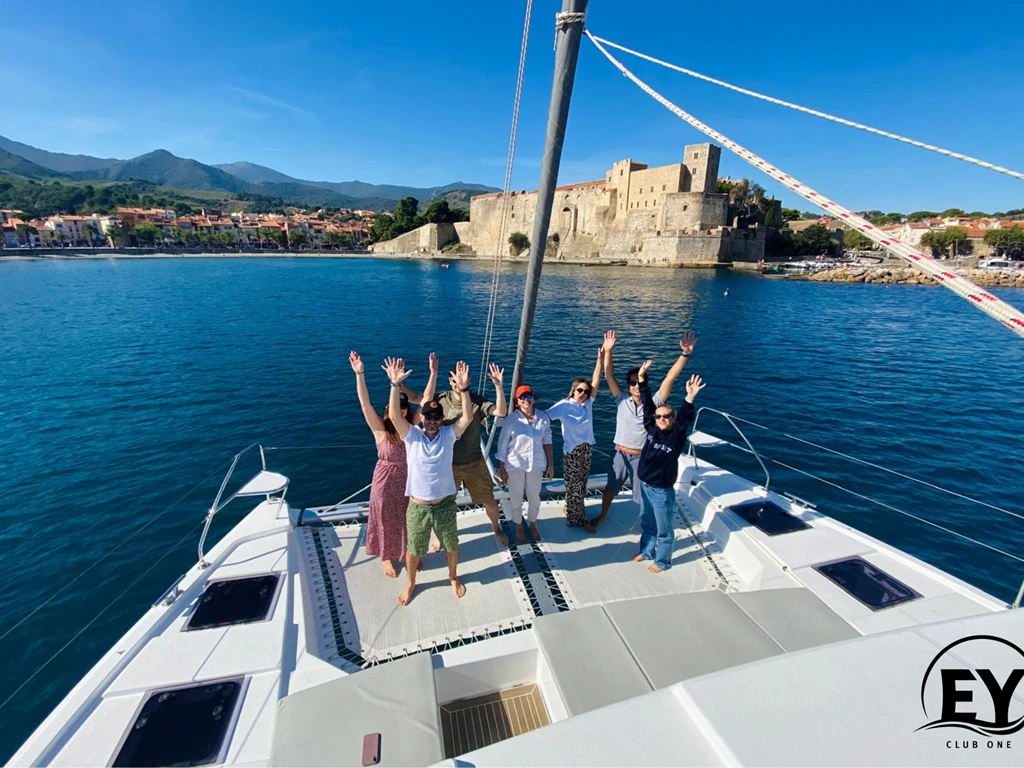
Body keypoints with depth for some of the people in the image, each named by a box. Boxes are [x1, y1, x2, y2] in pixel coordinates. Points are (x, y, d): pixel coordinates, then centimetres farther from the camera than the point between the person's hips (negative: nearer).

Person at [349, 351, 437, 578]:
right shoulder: (380, 429, -17)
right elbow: (365, 403, -29)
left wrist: (433, 372, -19)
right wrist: (359, 374, -40)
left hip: (409, 479, 3)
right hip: (386, 482, -3)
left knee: (409, 520, 19)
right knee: (387, 521, 15)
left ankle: (409, 553, 44)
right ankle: (388, 557, 39)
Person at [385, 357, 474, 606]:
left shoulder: (449, 434, -8)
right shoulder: (412, 435, -10)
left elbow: (468, 418, -24)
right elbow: (394, 414, -25)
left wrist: (463, 389, -36)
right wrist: (396, 384, -36)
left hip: (445, 504, 1)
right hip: (418, 507, 0)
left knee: (451, 545, 22)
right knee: (413, 549, 20)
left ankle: (453, 577, 50)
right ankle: (410, 584, 48)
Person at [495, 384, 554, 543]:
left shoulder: (543, 418, -8)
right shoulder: (511, 420, -15)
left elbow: (547, 441, 2)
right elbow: (502, 445, -8)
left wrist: (550, 464, 5)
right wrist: (501, 468, -6)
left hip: (536, 464, 2)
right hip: (515, 465, -2)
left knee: (535, 498, 20)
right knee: (516, 499, 16)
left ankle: (533, 525, 46)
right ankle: (519, 527, 41)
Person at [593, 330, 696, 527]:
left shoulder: (653, 403, -10)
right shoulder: (622, 400, -8)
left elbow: (670, 378, -19)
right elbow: (609, 376, -15)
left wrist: (685, 354, -27)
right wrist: (608, 351, -25)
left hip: (642, 457, -1)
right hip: (620, 454, 2)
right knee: (610, 488, 20)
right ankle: (602, 515, 44)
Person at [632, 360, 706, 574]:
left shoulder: (676, 436, -17)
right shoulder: (652, 429, -5)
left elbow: (686, 419, -34)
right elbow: (647, 404, -4)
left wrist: (690, 398, -51)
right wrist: (642, 379, -6)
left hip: (662, 491, -5)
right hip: (645, 485, 6)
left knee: (664, 529, 14)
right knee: (646, 522, 24)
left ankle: (662, 561, 33)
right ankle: (646, 551, 45)